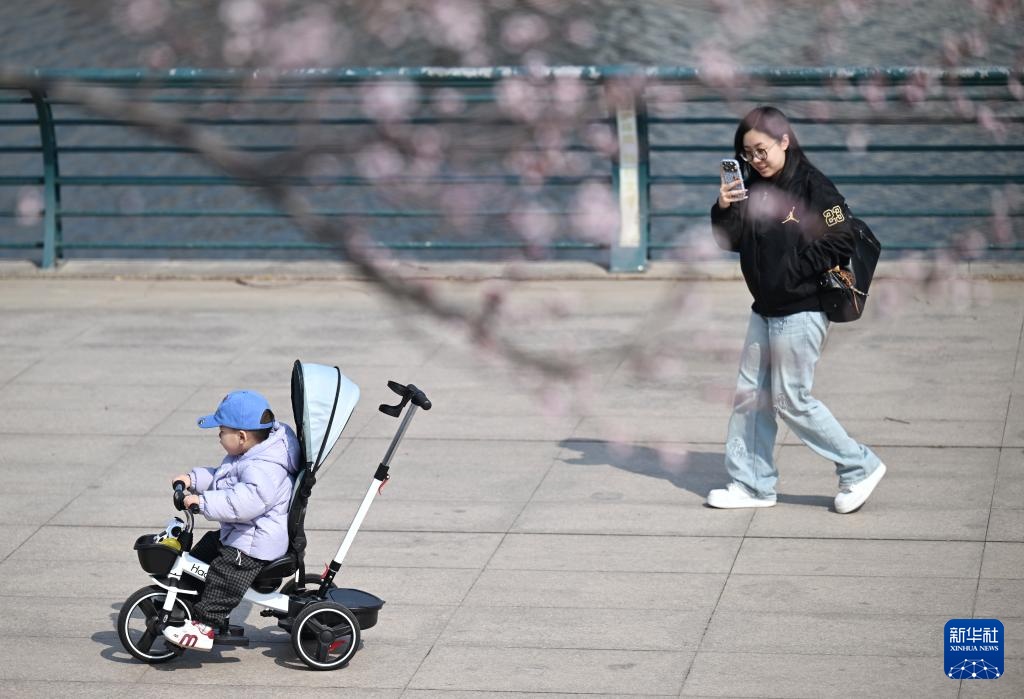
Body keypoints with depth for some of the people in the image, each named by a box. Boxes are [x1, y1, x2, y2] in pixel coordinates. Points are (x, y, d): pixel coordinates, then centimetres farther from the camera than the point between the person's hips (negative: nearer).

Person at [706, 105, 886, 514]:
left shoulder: (814, 188, -15)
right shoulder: (752, 189, 7)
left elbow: (842, 244, -17)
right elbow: (730, 241, 8)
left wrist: (793, 270, -17)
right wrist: (724, 210, -11)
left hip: (801, 311, -8)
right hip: (765, 310, 8)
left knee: (791, 401, -4)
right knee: (750, 396, 9)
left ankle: (859, 467, 9)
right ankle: (751, 484, 18)